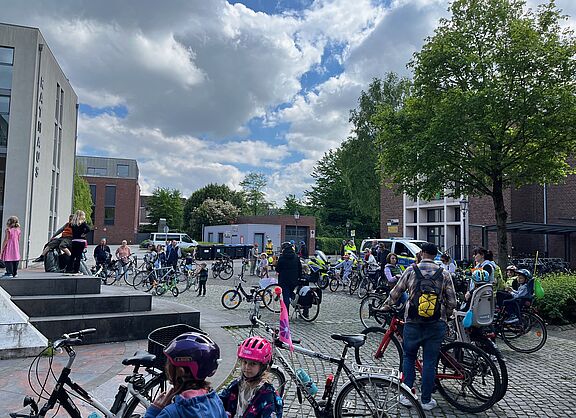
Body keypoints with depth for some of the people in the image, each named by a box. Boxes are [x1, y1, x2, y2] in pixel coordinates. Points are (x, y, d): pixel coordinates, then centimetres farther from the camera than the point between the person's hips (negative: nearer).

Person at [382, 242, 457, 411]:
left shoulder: (411, 270, -3)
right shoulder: (444, 274, -1)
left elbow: (396, 292, 3)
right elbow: (452, 302, 1)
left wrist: (386, 306, 20)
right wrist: (445, 315, 20)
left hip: (412, 323, -1)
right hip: (436, 325, 1)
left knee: (409, 357, 15)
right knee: (430, 361, 9)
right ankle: (426, 400, 17)